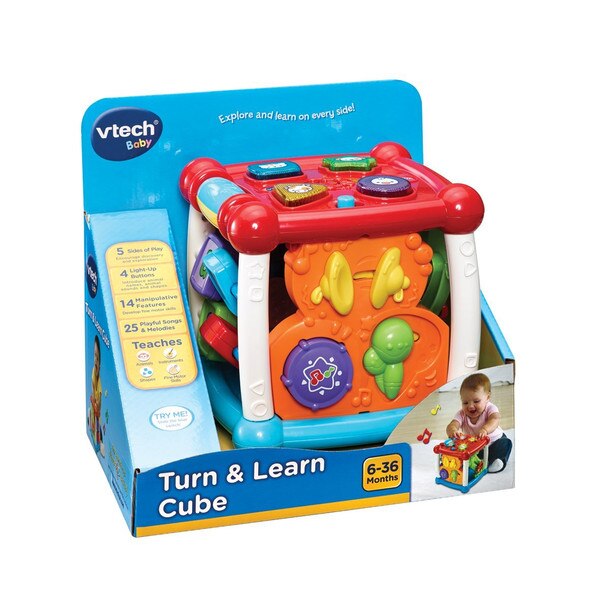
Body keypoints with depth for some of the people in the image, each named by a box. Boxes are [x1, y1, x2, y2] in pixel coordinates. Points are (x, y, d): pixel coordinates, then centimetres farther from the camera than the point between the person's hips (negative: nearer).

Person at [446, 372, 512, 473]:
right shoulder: (462, 414, -15)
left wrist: (485, 430, -67)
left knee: (506, 443, -29)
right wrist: (452, 430, -61)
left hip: (494, 441, -2)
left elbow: (494, 420, -44)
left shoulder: (490, 409, -22)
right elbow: (452, 425, -32)